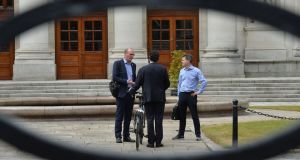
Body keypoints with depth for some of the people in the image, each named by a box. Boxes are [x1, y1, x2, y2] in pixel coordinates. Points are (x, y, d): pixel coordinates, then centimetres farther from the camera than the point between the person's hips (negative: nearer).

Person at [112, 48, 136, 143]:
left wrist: (135, 84, 2)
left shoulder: (133, 65, 15)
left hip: (131, 93, 6)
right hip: (121, 93, -6)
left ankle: (126, 136, 15)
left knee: (128, 116, 9)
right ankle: (118, 136, 1)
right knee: (119, 116, -3)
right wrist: (126, 81, -17)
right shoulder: (118, 63, -3)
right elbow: (114, 77, -11)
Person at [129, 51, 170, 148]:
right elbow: (167, 84, 5)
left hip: (148, 97, -1)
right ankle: (158, 142, 4)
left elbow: (137, 84, -2)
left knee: (150, 119, 3)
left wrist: (131, 92, 14)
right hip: (160, 97, 1)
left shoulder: (143, 69, -2)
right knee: (159, 120, 4)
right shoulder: (163, 69, 0)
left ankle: (151, 142, 1)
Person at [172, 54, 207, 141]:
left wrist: (199, 92, -9)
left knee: (194, 116, -2)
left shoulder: (196, 71, -6)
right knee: (181, 116, 9)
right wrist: (179, 95, 13)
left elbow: (204, 82, -7)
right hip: (182, 95, 5)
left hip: (191, 95, -5)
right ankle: (181, 134, 17)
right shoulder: (182, 71, 11)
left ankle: (198, 135, 3)